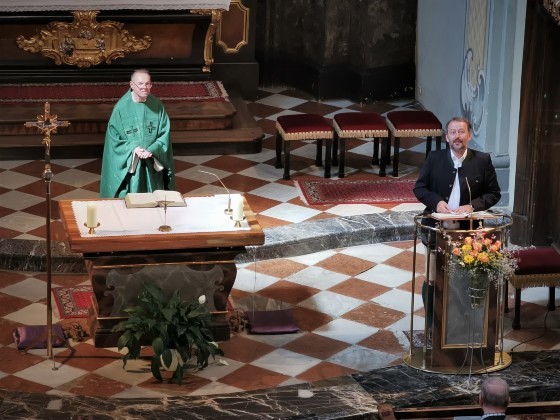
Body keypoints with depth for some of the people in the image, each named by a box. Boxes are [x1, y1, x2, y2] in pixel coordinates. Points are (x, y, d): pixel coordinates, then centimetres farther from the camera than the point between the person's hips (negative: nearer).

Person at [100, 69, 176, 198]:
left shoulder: (157, 106, -2)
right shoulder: (121, 107, -9)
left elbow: (164, 135, -1)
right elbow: (114, 137, -6)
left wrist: (151, 150, -17)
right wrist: (133, 149, -19)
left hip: (153, 166, 2)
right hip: (128, 165, -2)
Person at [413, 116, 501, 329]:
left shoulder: (482, 160, -3)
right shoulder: (434, 158, -1)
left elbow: (494, 193, 1)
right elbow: (419, 188, 3)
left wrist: (473, 206, -16)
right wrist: (437, 202, -16)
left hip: (467, 230, -1)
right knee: (433, 280, 6)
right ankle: (432, 326, 20)